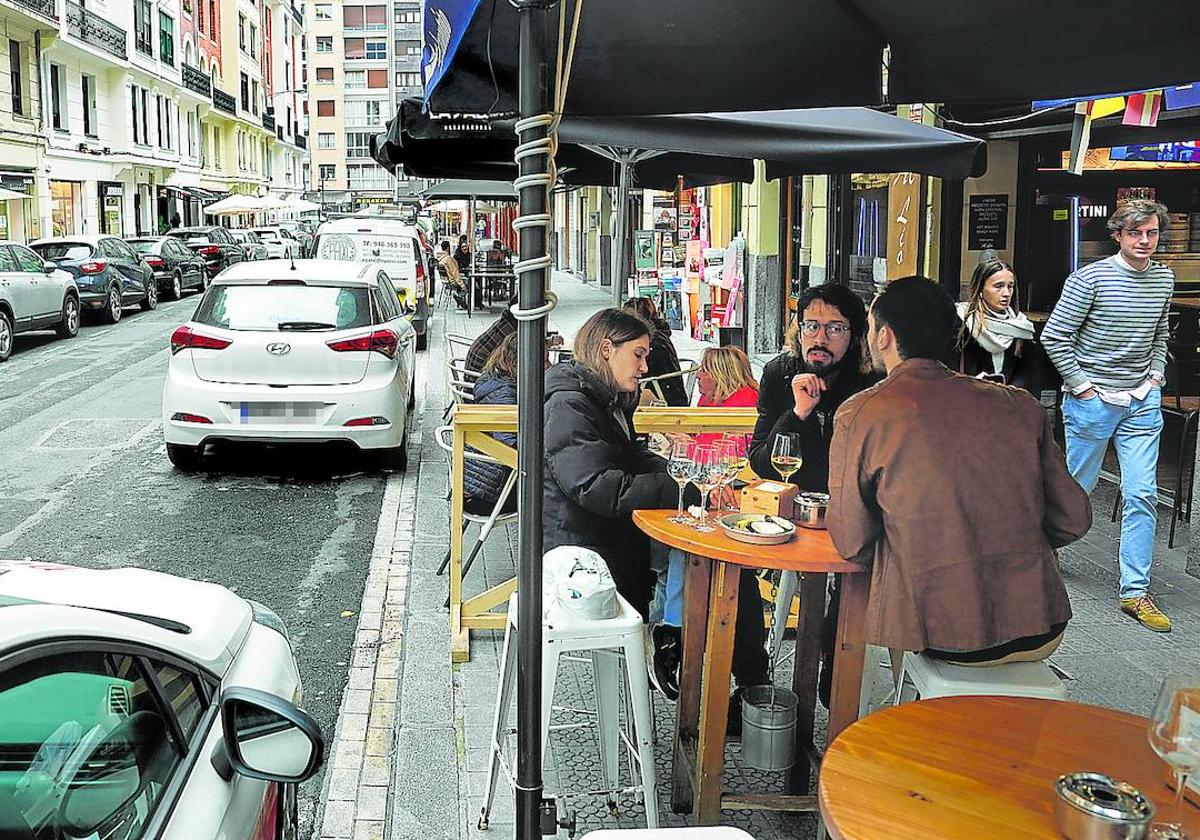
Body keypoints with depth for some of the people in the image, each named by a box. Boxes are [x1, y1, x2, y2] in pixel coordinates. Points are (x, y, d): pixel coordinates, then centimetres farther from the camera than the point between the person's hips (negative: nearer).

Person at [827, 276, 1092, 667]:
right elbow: (1072, 520, 7)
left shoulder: (859, 415, -6)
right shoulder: (1019, 404, 3)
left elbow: (851, 543, -1)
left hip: (945, 639, -3)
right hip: (1042, 634, 4)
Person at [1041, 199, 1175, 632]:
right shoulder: (1090, 279, -11)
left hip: (1142, 402, 5)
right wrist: (1082, 386, -12)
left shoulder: (1164, 279, 8)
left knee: (1142, 495, 0)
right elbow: (1053, 337, -11)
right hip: (1092, 400, -4)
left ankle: (1135, 592, 6)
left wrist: (1156, 377, 9)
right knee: (1077, 486, 7)